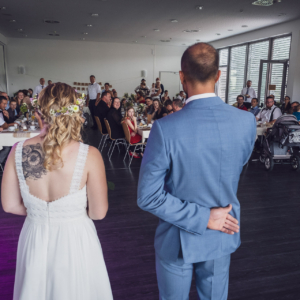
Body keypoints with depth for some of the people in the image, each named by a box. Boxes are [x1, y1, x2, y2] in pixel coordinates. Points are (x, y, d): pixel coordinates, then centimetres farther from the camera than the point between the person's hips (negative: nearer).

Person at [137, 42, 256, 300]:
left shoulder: (166, 128, -26)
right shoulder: (247, 121, -16)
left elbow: (148, 197, -22)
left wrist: (203, 218, -17)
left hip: (178, 239, -3)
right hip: (222, 237, 3)